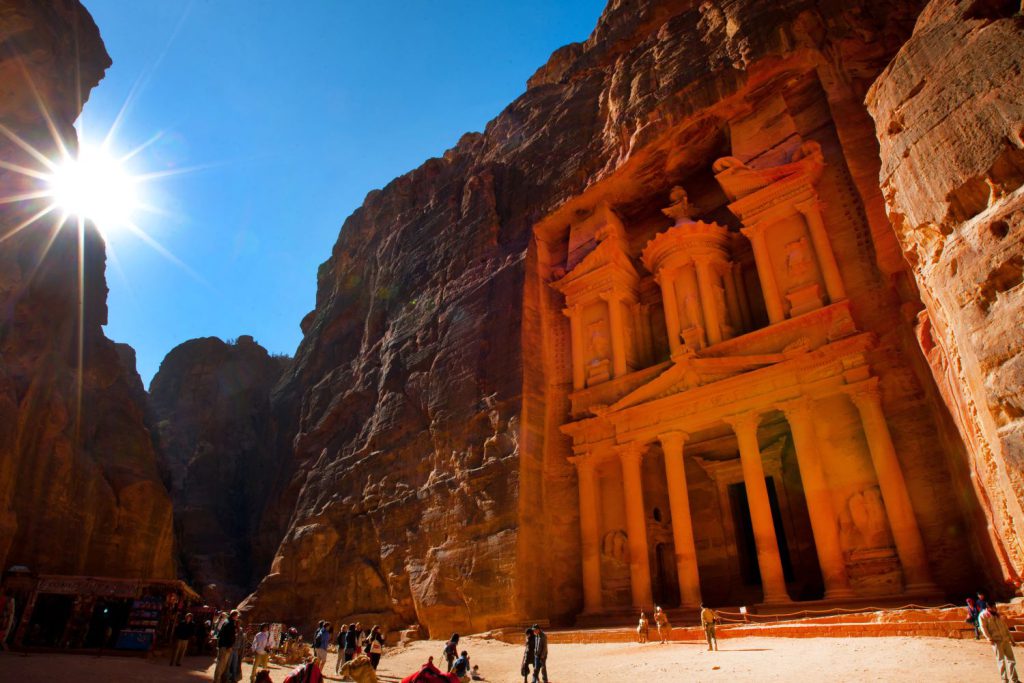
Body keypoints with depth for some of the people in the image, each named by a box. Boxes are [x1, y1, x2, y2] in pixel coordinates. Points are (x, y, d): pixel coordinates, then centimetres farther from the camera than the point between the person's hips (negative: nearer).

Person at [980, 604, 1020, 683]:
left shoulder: (998, 615, 14)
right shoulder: (983, 615, -4)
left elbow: (1005, 627, 19)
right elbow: (983, 627, -10)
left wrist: (1011, 638, 15)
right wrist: (989, 638, -19)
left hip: (1005, 639, 6)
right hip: (996, 641, -5)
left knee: (1011, 659, 7)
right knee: (1001, 660, -2)